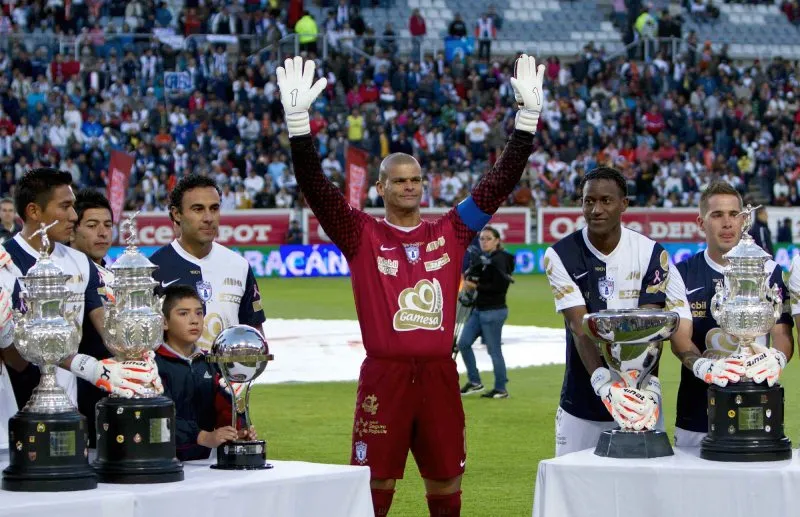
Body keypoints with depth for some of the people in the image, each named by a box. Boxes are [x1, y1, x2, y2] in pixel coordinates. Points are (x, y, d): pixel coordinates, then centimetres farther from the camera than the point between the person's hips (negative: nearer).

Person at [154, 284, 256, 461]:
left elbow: (223, 406, 11)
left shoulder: (208, 363, 19)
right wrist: (204, 438, -26)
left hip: (203, 459, 6)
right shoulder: (155, 364, -5)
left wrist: (238, 432, -9)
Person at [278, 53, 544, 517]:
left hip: (439, 374, 3)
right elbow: (314, 185, -9)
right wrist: (299, 118, -20)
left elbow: (502, 181, 7)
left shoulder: (451, 233, 9)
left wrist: (529, 113, -1)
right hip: (384, 374, -3)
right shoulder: (362, 235, 1)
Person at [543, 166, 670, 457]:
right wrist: (602, 381, -33)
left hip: (639, 401, 1)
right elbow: (579, 325, -16)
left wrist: (649, 381, -28)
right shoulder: (561, 256, -5)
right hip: (581, 406, 0)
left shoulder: (650, 254, -2)